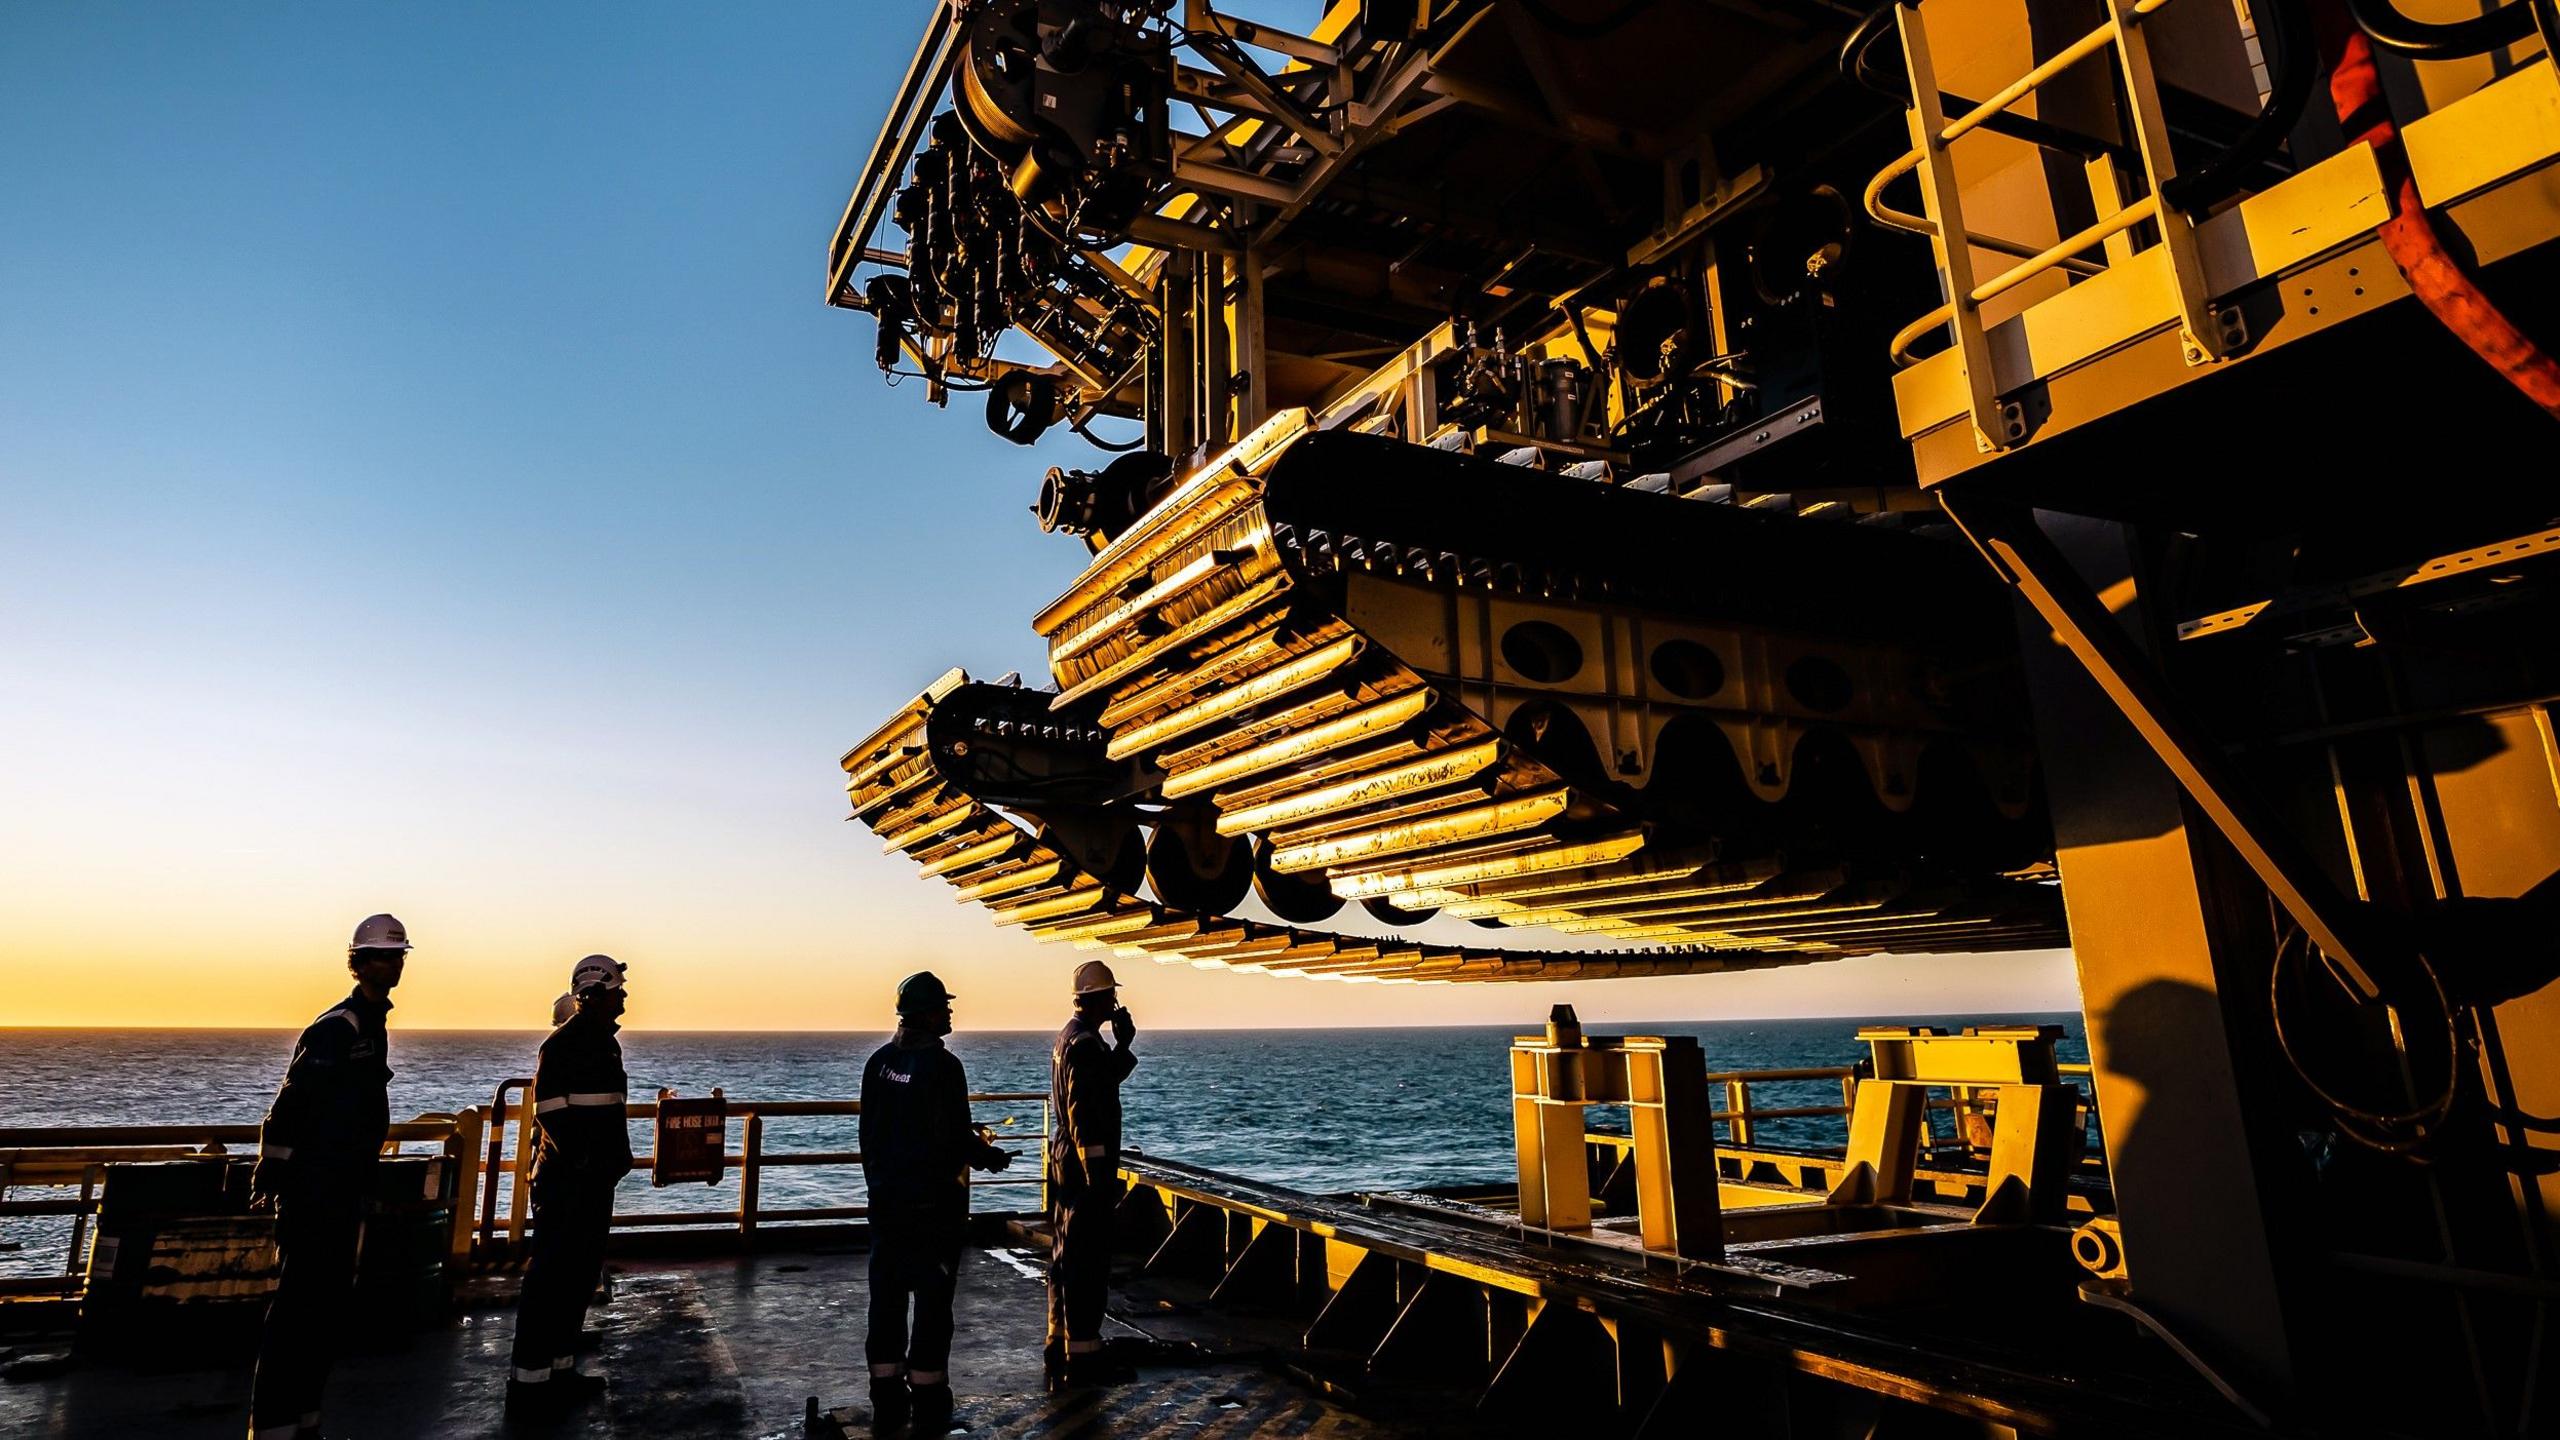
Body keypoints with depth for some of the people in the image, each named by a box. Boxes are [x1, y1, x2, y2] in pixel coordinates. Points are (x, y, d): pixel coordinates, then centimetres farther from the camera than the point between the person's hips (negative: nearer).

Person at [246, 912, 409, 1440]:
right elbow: (289, 1106, -21)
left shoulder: (372, 1023, 13)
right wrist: (270, 1174, -20)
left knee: (330, 1305, 15)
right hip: (314, 1190, -10)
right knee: (299, 1307, -6)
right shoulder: (338, 1028, -17)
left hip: (345, 1189, 10)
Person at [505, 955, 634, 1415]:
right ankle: (529, 1380, 3)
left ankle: (560, 1368, 23)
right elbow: (551, 1112, -19)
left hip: (596, 1179, 9)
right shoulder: (564, 1043, -14)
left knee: (581, 1275, 14)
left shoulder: (606, 1042, 14)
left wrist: (617, 1157, 14)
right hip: (566, 1180, -9)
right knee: (551, 1278, -4)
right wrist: (584, 1161, -22)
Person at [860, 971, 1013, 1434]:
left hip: (886, 1196, 7)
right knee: (932, 1299, 4)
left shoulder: (880, 1061, 2)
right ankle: (929, 1408, 11)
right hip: (934, 1200, -7)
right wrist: (988, 1155, 3)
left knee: (886, 1296, 13)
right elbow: (957, 1140, -17)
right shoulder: (943, 1066, -19)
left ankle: (887, 1403, 22)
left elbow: (871, 1129, 10)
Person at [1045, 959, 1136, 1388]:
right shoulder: (1086, 1044, -20)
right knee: (1087, 1263, -4)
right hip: (1085, 1165, -10)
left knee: (1066, 1258, 17)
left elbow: (1106, 1079, 21)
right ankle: (1082, 1356, 2)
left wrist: (1123, 1044, 7)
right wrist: (1099, 1176, -23)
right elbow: (1083, 1117, -24)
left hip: (1067, 1163, 10)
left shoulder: (1070, 1036, 11)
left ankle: (1060, 1343, 27)